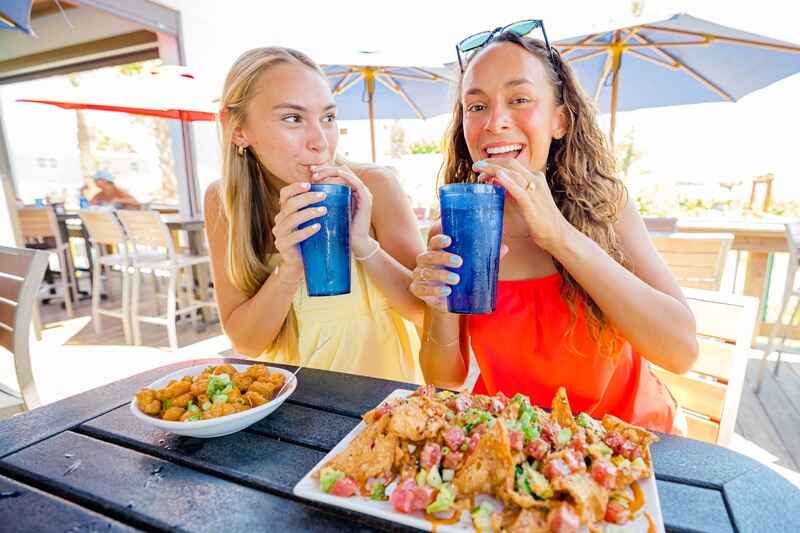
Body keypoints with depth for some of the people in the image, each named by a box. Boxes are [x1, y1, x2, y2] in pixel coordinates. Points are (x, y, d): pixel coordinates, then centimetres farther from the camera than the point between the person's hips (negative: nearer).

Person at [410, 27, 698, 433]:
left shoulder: (607, 204, -9)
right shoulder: (454, 230, -10)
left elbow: (682, 350, -18)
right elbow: (447, 380, -5)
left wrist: (561, 235, -27)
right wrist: (443, 311, -26)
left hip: (624, 429, 1)